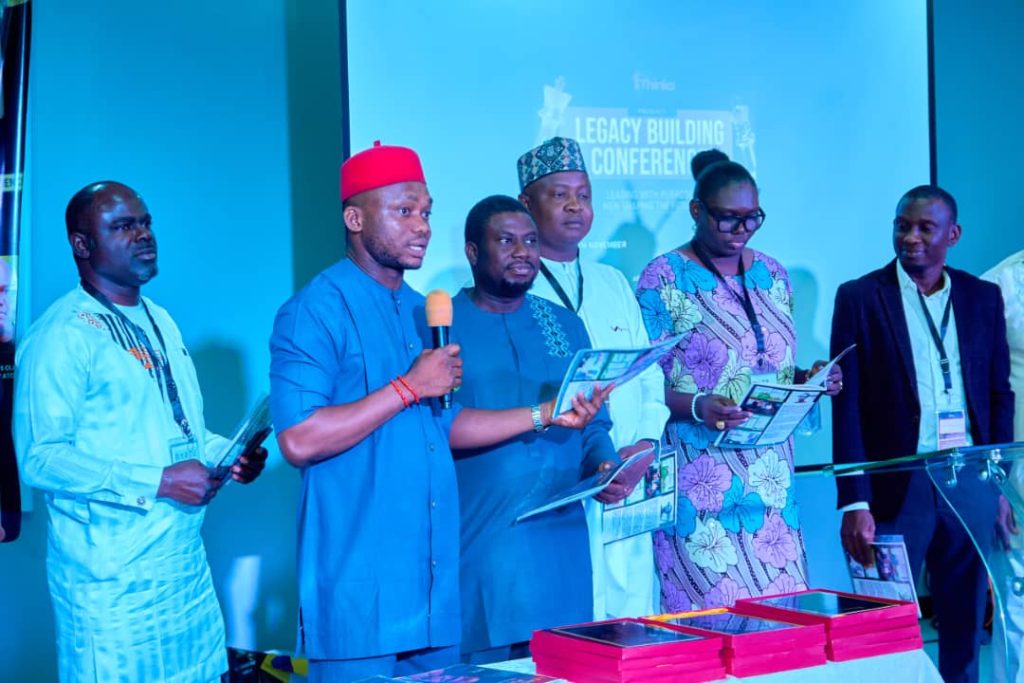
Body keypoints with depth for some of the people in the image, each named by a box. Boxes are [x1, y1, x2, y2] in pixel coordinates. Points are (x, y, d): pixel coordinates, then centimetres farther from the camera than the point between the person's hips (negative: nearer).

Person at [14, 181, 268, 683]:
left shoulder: (160, 322, 16)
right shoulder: (62, 335, -12)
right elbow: (40, 458, -19)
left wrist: (227, 454, 4)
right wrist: (157, 481, -22)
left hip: (185, 559, 8)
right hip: (111, 575, -7)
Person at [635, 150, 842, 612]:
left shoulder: (772, 275, 12)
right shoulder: (664, 279, -6)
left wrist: (808, 380, -1)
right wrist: (696, 406, -24)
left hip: (770, 476, 5)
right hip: (701, 478, -5)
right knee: (707, 609, -5)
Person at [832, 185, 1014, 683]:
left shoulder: (984, 298, 8)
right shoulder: (859, 297, -1)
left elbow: (1000, 395, 11)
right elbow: (847, 406, -5)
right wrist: (854, 502, -10)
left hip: (971, 485, 3)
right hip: (898, 488, -3)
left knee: (966, 627, 10)